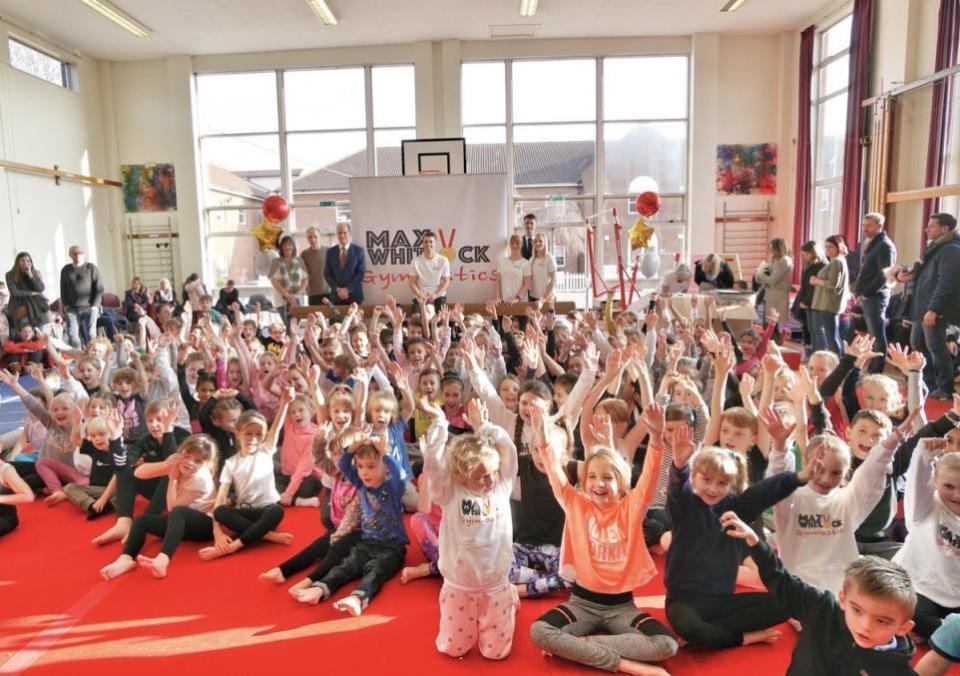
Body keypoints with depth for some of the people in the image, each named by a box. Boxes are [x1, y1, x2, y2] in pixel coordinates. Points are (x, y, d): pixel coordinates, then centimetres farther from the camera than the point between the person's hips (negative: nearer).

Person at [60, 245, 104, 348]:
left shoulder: (91, 268, 3)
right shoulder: (65, 270, 12)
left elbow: (99, 288, -1)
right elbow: (63, 289, 16)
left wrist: (95, 305, -7)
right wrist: (65, 304, 5)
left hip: (89, 308, -2)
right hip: (72, 309, 2)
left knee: (90, 334, -1)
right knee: (72, 334, -6)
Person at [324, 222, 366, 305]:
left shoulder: (359, 250, 2)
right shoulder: (330, 251, 9)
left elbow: (361, 272, -4)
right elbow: (327, 273, 6)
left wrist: (348, 289, -11)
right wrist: (337, 289, -8)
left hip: (354, 295, -2)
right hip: (336, 295, 2)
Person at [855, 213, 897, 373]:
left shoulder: (885, 245, -9)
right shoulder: (864, 244, 17)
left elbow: (884, 274, -17)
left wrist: (867, 293, -15)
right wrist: (857, 291, 11)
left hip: (875, 297, -9)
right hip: (863, 296, 9)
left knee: (877, 335, -4)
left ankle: (876, 372, 1)